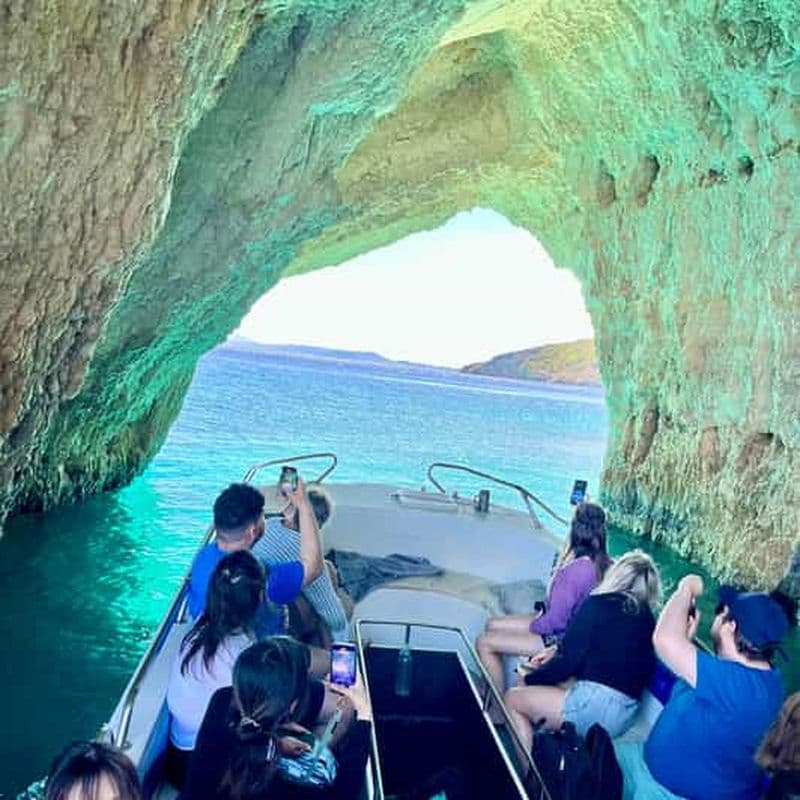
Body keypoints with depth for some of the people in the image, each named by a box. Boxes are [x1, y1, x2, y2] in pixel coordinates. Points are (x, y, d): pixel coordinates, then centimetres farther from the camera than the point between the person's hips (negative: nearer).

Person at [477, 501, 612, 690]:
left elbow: (555, 621, -23)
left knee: (484, 643, -9)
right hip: (574, 627, 9)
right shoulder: (604, 563, -7)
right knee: (492, 625, 14)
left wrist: (532, 625, -7)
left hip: (562, 639, -9)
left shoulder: (576, 570, -32)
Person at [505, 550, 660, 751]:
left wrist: (532, 677, 9)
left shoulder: (598, 604, -8)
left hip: (596, 703, -8)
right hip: (626, 714, 8)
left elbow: (568, 660, -7)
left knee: (513, 698, 8)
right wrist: (555, 654, 22)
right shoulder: (647, 619, 10)